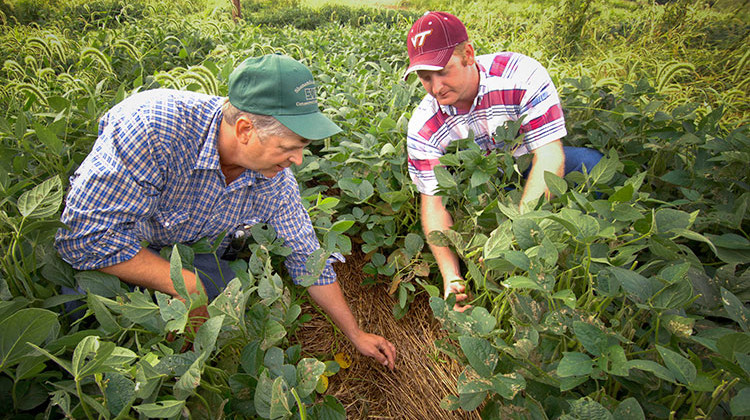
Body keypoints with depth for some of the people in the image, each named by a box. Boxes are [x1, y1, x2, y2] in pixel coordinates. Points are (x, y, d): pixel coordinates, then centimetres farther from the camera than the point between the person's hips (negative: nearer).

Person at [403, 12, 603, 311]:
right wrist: (450, 276, -34)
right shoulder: (423, 128, -21)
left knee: (590, 163, -28)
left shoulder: (521, 75, -28)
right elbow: (432, 201, -20)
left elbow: (550, 157, -31)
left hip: (528, 166, 0)